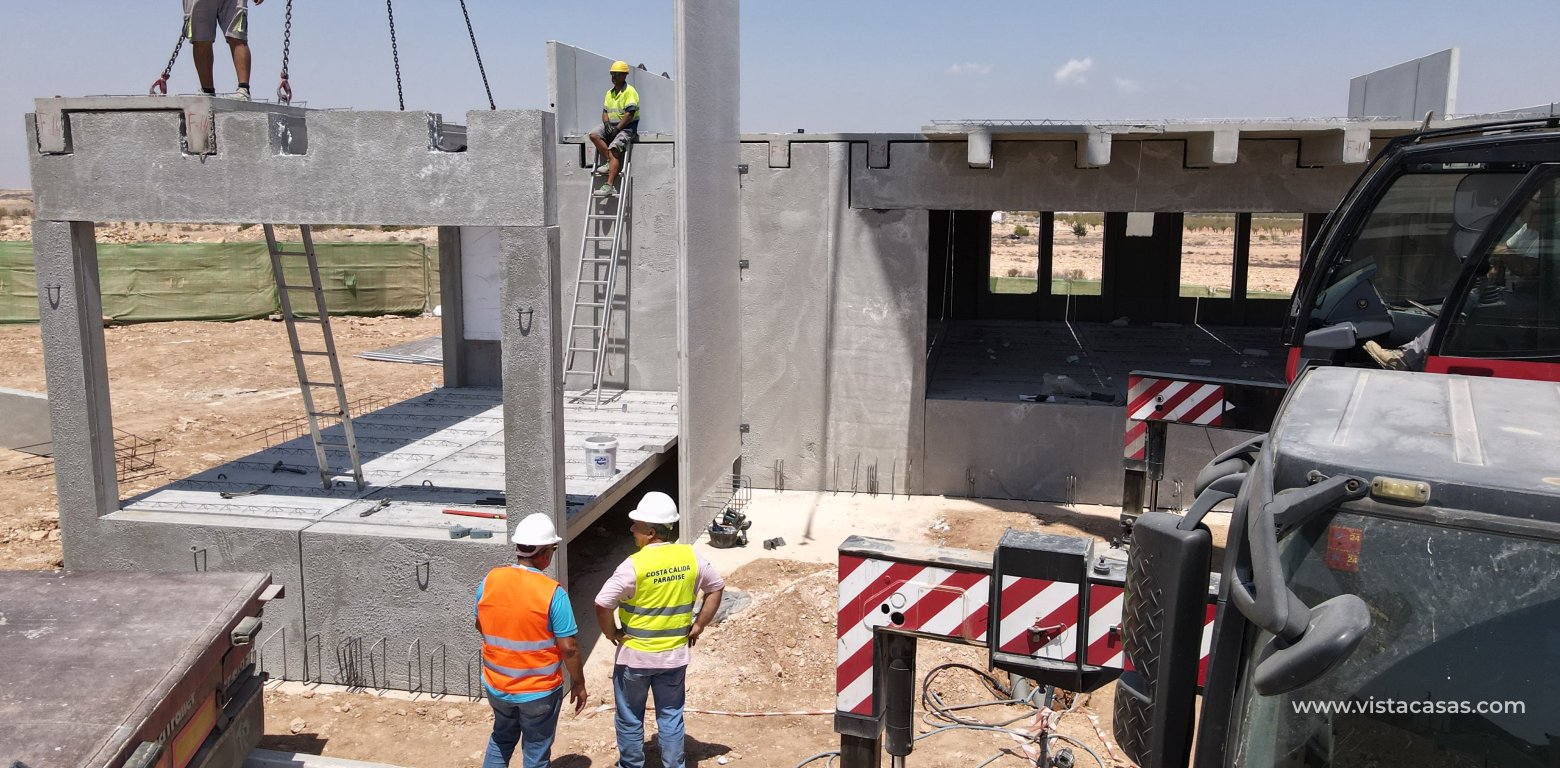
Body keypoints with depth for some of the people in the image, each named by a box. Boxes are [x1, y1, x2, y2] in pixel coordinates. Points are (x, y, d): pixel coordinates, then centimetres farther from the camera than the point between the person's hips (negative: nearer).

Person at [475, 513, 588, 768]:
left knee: (501, 739, 29)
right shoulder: (552, 592, -23)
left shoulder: (490, 580, -9)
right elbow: (568, 647, -18)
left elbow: (480, 626, 7)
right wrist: (578, 684, -4)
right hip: (539, 691, -4)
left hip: (496, 685, 4)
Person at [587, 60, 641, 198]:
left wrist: (617, 128, -18)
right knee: (594, 134, -18)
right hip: (611, 125, 8)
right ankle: (610, 162, -10)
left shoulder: (630, 91, -8)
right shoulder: (609, 93, 16)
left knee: (613, 149, -25)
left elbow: (629, 114, -16)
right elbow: (605, 111, 14)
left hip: (627, 127, -8)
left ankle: (609, 186, -32)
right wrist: (607, 124, -8)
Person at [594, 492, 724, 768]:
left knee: (630, 718, 16)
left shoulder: (634, 564, -21)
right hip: (675, 654, 4)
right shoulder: (690, 557, -6)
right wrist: (699, 625, 11)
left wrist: (611, 632, -6)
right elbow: (717, 587, 7)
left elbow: (602, 604, -24)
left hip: (635, 655, -4)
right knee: (671, 717, 17)